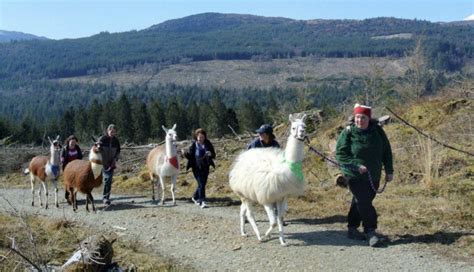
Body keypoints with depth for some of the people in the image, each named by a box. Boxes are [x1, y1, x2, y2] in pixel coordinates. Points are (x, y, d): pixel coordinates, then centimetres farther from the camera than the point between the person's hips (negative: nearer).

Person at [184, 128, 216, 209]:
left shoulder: (208, 144, 0)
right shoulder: (193, 145, -7)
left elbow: (213, 155, 3)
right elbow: (189, 156, -4)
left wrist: (210, 154, -19)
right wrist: (186, 154, -25)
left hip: (205, 167, 4)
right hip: (196, 168, -4)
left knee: (203, 184, 12)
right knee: (201, 184, -9)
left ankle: (195, 197, 36)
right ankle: (202, 201, -2)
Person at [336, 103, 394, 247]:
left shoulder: (377, 130, -1)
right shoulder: (348, 132, -11)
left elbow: (386, 150, 8)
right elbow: (340, 153, -11)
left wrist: (389, 171, 7)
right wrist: (356, 166, -21)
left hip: (373, 175, 4)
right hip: (355, 176, -4)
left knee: (359, 202, 13)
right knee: (364, 202, -11)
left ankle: (352, 229, 26)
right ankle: (370, 232, -3)